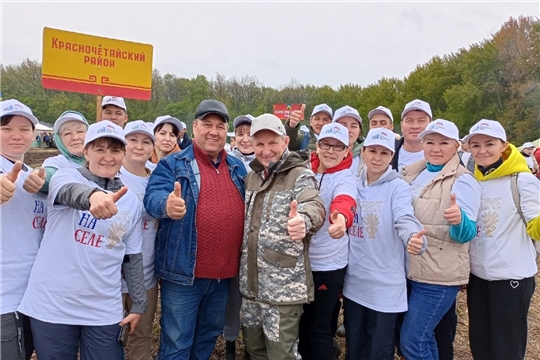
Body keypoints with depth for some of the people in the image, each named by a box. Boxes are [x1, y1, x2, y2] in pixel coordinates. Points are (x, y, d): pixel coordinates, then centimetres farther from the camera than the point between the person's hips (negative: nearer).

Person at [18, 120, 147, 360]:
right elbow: (69, 192, -30)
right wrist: (93, 195, -52)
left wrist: (139, 304, 10)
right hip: (52, 305, -2)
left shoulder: (132, 202, 5)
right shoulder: (67, 176, -5)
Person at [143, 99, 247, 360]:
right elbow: (153, 196, -20)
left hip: (224, 274, 5)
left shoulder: (238, 168, 10)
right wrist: (167, 204, -42)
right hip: (184, 272, -4)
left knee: (208, 336, 23)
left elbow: (248, 207, 16)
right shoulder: (172, 164, -4)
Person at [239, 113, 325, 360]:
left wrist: (303, 220, -54)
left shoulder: (300, 175, -10)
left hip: (284, 285, -6)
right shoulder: (251, 176, 9)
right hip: (250, 282, 6)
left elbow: (314, 206, -30)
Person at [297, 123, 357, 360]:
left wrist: (341, 217, -56)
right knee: (300, 321, 20)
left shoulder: (346, 179, -12)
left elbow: (345, 202, -35)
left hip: (328, 264, -5)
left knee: (320, 327, 9)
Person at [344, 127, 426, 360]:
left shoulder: (398, 187, -9)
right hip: (354, 281, 4)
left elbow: (405, 219, -27)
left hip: (385, 284, -4)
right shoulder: (353, 185, 5)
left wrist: (413, 238, -47)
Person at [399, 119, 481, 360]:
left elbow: (466, 234, -18)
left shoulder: (463, 180, -10)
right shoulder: (412, 173, 7)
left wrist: (459, 220, -39)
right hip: (409, 269, 6)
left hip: (439, 275, -6)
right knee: (423, 338, 17)